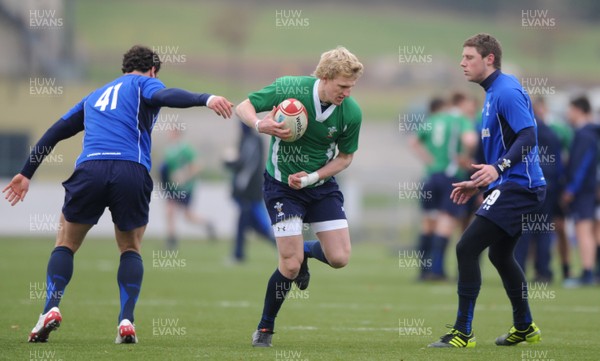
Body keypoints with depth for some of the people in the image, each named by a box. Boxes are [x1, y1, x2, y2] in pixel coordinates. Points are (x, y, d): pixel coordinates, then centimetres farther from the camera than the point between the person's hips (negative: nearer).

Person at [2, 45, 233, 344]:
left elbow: (54, 132, 33)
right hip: (132, 171, -2)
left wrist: (26, 174, 39)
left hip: (89, 169, 2)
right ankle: (126, 321, 1)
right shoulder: (143, 84, 18)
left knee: (66, 244, 19)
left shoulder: (95, 95, 33)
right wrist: (206, 99, -19)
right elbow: (164, 96, -7)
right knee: (130, 249, 18)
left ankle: (51, 308, -4)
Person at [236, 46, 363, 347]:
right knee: (290, 265, -11)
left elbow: (345, 157, -2)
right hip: (282, 184, -3)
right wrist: (260, 124, -32)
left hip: (321, 184, 3)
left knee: (339, 258, -6)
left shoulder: (351, 113, -16)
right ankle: (265, 328, 11)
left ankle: (305, 251, 30)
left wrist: (311, 177, -16)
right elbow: (243, 107, -10)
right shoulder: (288, 88, -22)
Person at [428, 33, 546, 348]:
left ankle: (463, 333, -11)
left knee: (466, 248, -14)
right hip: (513, 185, 11)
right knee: (499, 254, 24)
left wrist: (498, 168, -38)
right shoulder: (493, 93, 17)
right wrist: (479, 183, 25)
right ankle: (524, 327, 35)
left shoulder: (506, 91, -15)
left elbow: (527, 136, -25)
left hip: (516, 187, -11)